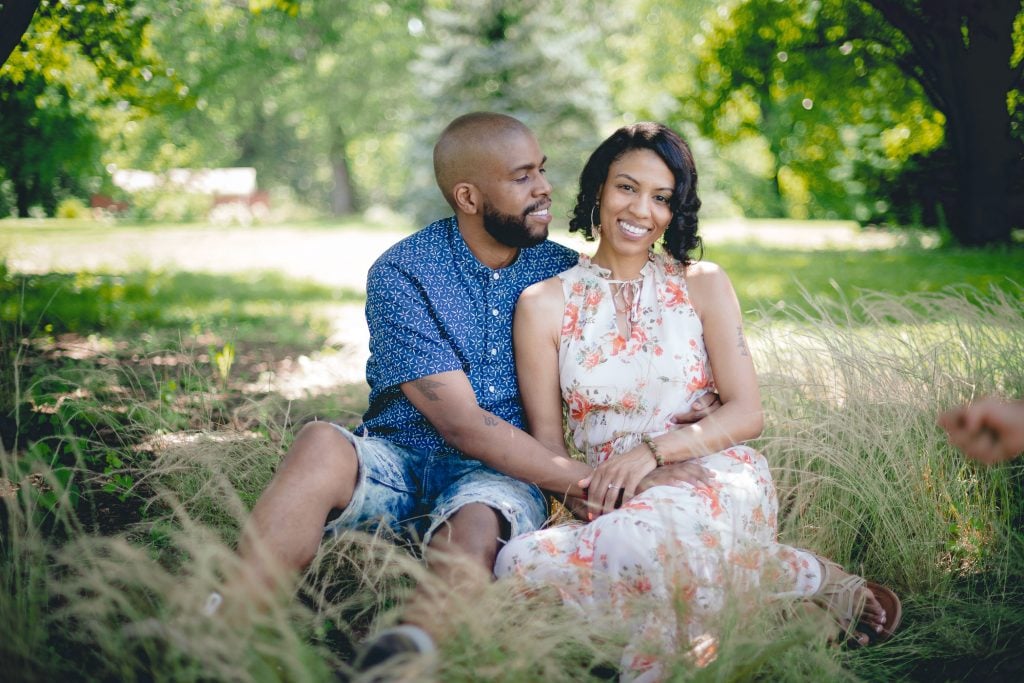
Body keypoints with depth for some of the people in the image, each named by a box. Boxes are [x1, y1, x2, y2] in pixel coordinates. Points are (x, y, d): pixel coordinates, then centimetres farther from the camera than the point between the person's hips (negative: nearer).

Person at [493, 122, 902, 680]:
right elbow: (547, 441, 7)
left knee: (639, 537, -39)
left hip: (714, 477, -2)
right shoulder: (544, 304, 8)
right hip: (606, 502, 3)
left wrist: (653, 451, -13)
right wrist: (577, 494, -15)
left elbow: (746, 414, 3)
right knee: (522, 561, -33)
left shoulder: (703, 284, 9)